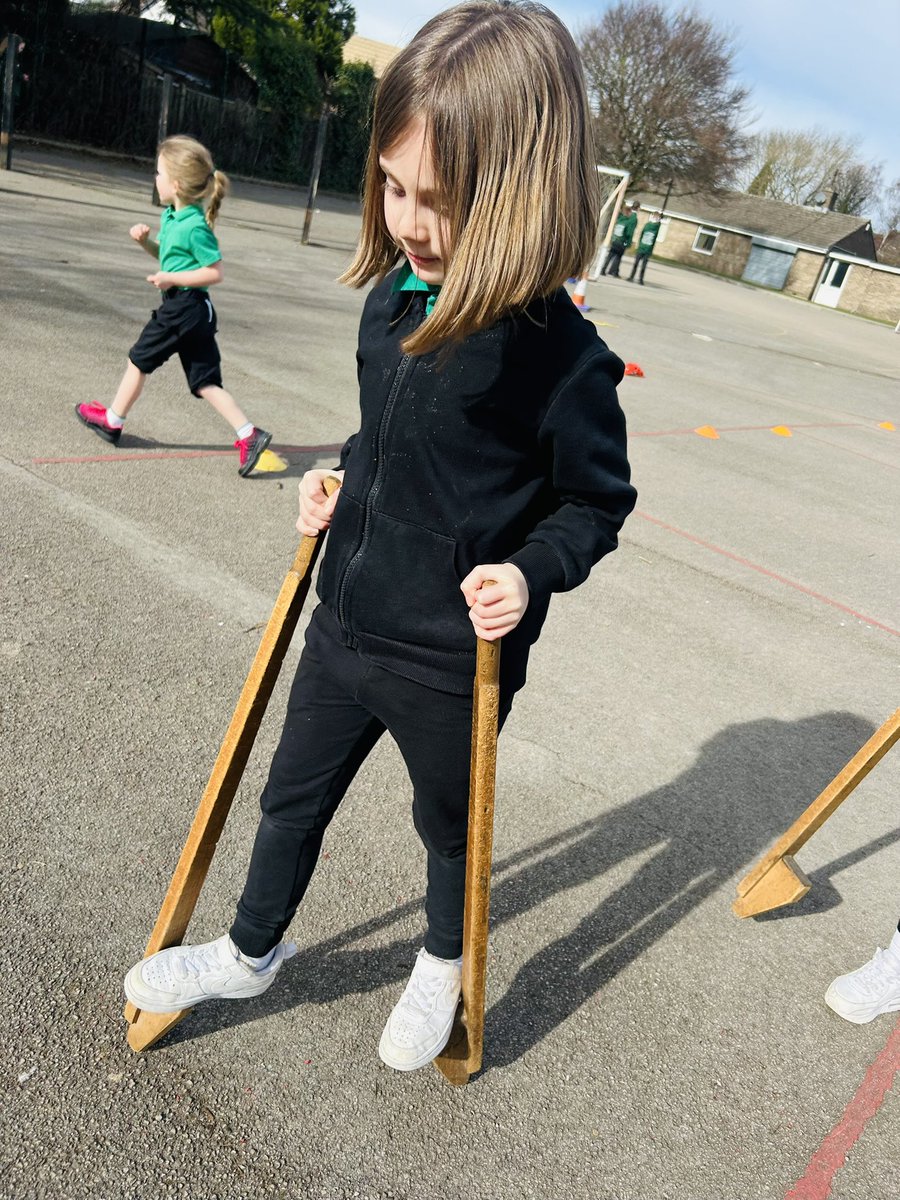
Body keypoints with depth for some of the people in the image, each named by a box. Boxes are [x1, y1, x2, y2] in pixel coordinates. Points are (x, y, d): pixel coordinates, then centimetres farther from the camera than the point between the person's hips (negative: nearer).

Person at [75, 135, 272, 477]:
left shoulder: (195, 226, -16)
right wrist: (145, 241, 6)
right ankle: (249, 435, -1)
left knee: (139, 359, 8)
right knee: (206, 382, 5)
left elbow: (214, 272, -17)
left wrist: (171, 278, -18)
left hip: (184, 307, -9)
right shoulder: (171, 216, 12)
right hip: (193, 310, 9)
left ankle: (111, 421, 24)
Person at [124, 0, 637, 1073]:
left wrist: (532, 572, -23)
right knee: (292, 796, 22)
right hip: (345, 622, 6)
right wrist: (340, 482, 2)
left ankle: (444, 962, 52)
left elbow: (597, 500, -9)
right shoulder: (390, 299, -2)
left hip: (451, 663, -6)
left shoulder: (559, 359, -21)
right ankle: (250, 953, 49)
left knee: (448, 823, 21)